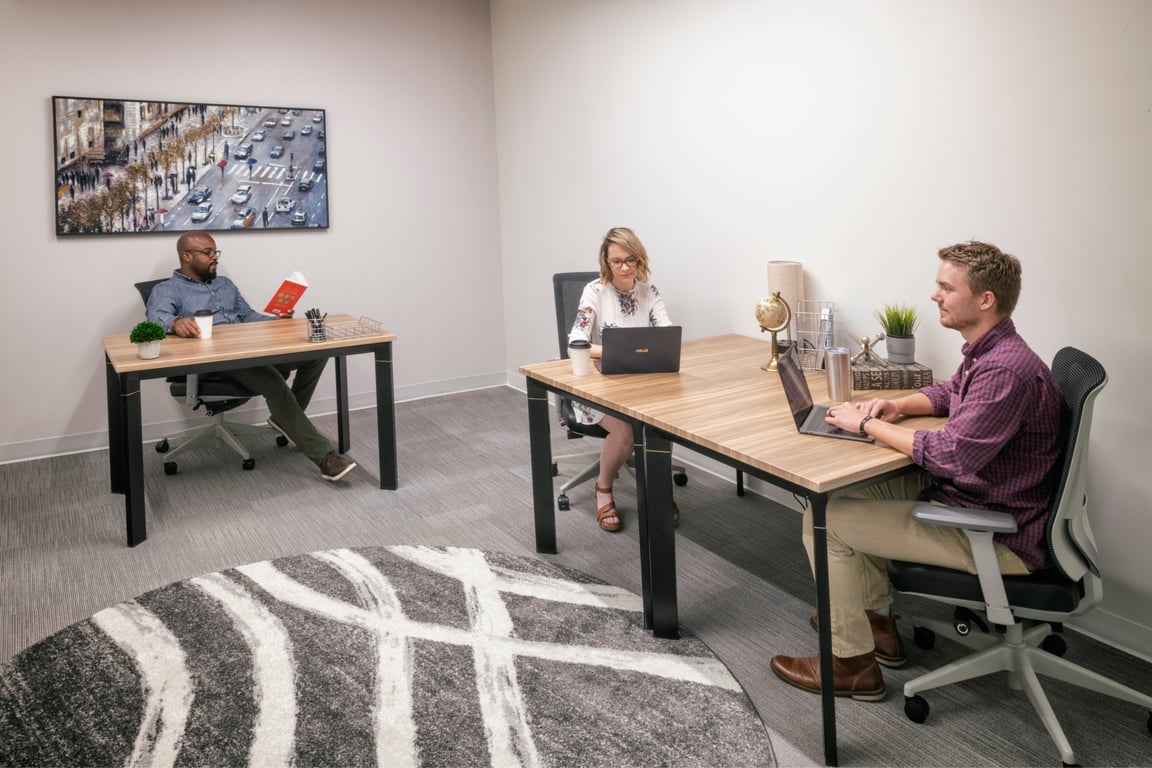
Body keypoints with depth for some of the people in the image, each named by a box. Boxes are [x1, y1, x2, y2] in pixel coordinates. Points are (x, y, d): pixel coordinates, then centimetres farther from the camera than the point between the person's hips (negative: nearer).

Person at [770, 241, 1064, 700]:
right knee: (846, 490, 17)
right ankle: (877, 623, 27)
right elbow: (947, 393, 26)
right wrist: (899, 406, 4)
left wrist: (867, 424, -18)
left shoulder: (1006, 370, -26)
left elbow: (950, 455, -30)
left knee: (824, 520, -12)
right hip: (965, 497, 10)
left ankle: (852, 664, 5)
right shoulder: (986, 352, 6)